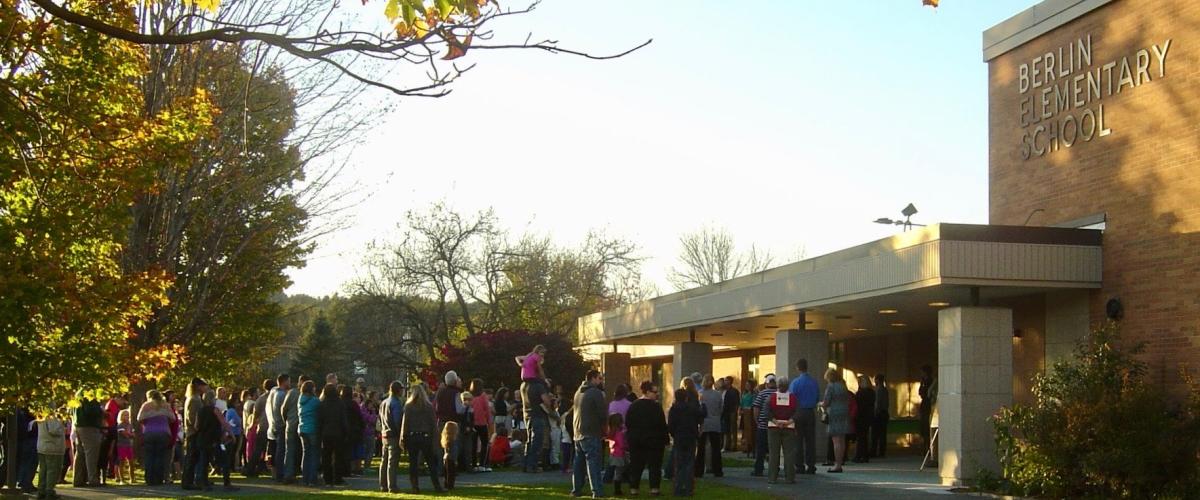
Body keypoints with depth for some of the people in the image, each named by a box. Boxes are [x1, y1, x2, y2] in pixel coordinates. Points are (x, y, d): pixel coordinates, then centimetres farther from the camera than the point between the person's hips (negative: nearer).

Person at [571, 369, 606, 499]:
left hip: (577, 433, 7)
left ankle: (576, 489, 18)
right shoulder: (596, 393, -12)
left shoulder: (579, 392, 12)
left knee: (579, 462, 15)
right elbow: (603, 413, -13)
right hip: (591, 434, -7)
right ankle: (597, 491, -12)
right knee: (593, 462, -9)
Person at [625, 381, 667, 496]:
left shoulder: (633, 406, 6)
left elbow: (627, 423, 9)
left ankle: (633, 488, 6)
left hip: (636, 440, 5)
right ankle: (654, 488, -1)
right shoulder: (656, 407, -11)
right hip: (654, 440, -5)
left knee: (635, 465, 8)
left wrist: (630, 438, 15)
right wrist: (666, 439, -6)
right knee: (654, 465, 2)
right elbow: (662, 425, -12)